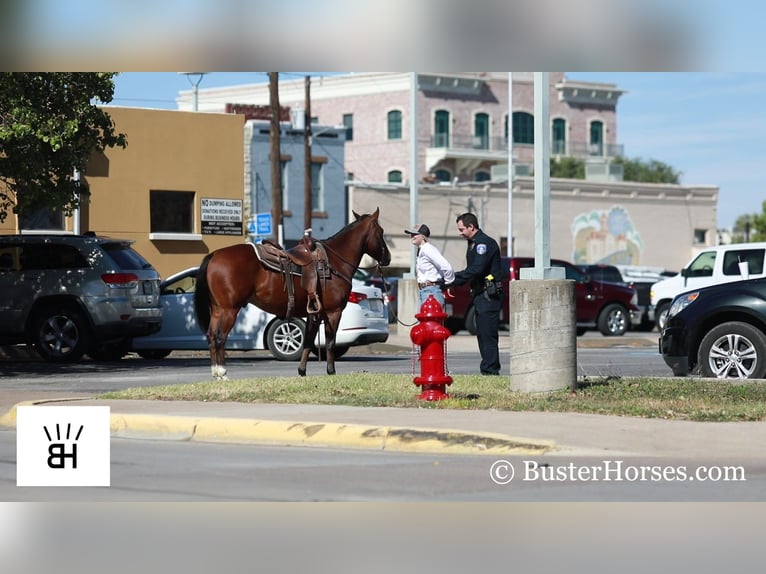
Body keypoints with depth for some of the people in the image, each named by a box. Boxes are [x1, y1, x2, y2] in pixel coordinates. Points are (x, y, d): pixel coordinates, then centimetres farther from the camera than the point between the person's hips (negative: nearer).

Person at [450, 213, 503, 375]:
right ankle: (488, 370, 13)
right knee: (482, 334, 10)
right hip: (480, 295, 10)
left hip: (489, 295, -10)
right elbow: (471, 270, 20)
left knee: (488, 334, -11)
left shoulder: (485, 243, -12)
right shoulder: (473, 244, 19)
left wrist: (453, 278, -19)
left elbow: (476, 270, -23)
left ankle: (490, 370, -12)